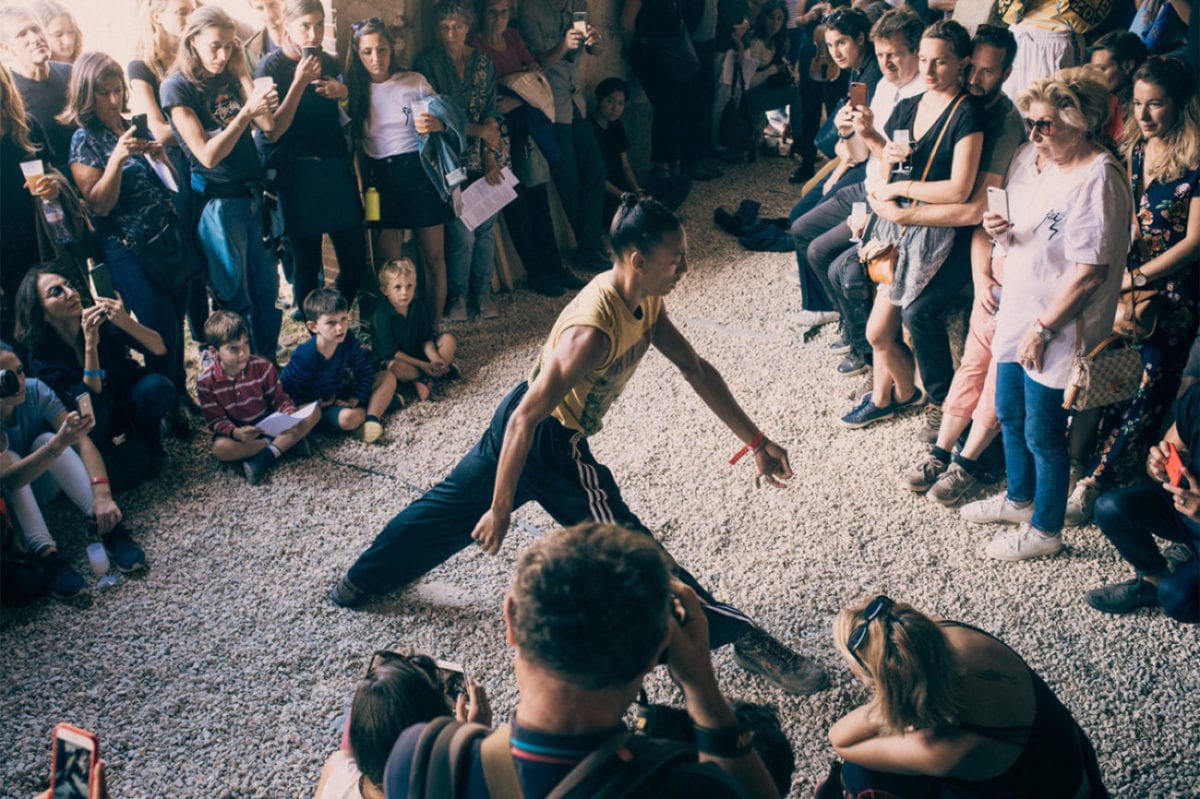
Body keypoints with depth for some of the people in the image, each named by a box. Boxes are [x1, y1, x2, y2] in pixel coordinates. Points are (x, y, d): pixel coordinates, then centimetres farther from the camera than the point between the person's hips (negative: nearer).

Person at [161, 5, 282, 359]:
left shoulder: (229, 77, 8)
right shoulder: (177, 87, -8)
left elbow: (267, 125, 2)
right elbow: (208, 155, -15)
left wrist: (243, 76, -4)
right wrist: (246, 112, -24)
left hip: (254, 196, 5)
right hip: (219, 201, -5)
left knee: (266, 291, 9)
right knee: (235, 299, 4)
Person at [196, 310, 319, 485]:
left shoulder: (262, 366, -9)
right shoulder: (206, 382, -13)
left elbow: (279, 398, -2)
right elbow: (216, 419, -11)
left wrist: (289, 412, -26)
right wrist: (235, 432, -33)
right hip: (237, 430, -2)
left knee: (313, 413, -20)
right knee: (220, 449, -37)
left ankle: (264, 458, -27)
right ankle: (286, 442, -24)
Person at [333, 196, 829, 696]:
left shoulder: (645, 301, -5)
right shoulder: (594, 330, -32)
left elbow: (696, 370, 3)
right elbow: (526, 418, -30)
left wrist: (756, 441, 2)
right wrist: (500, 510, -23)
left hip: (531, 424, 10)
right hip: (548, 443, -10)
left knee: (454, 503, 25)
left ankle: (359, 581, 45)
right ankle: (744, 638, 5)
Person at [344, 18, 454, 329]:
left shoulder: (415, 82, 0)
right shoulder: (354, 89, 3)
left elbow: (446, 122, 5)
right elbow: (350, 140, 8)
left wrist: (437, 125, -15)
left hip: (419, 172, -1)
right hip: (379, 178, 1)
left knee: (433, 256, 1)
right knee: (391, 262, 3)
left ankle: (435, 326, 11)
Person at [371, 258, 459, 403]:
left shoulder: (420, 307, -6)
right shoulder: (381, 316, -24)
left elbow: (426, 339, -2)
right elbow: (391, 352, -22)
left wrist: (435, 359, -23)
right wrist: (422, 365, -26)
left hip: (417, 352, 5)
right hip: (390, 358, -5)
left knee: (448, 339, -8)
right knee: (395, 368, -40)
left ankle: (428, 378, -21)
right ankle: (440, 373, -19)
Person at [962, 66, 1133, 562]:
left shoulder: (1097, 180, -23)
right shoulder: (1030, 158, 3)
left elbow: (1088, 271, -24)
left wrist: (1042, 327, -19)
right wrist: (1002, 230, -7)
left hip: (1058, 330, -8)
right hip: (1017, 311, 8)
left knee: (1042, 433, 5)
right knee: (1009, 414, 22)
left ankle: (1045, 530, 26)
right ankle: (1019, 498, 46)